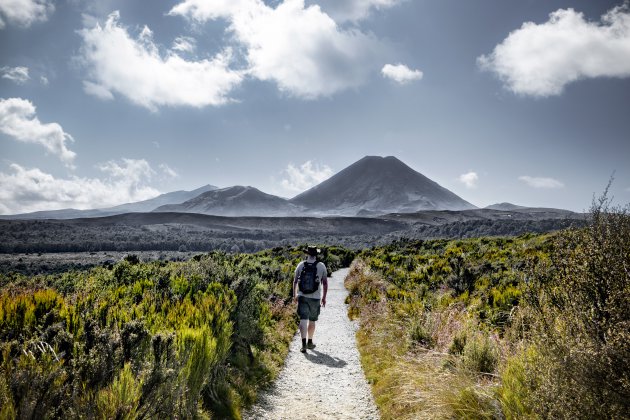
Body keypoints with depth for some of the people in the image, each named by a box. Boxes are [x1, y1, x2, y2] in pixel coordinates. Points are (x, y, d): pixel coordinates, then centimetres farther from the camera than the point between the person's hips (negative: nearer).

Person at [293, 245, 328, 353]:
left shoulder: (301, 265, 0)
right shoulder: (321, 266, -2)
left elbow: (295, 281, 7)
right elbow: (325, 283, 0)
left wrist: (294, 295, 19)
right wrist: (324, 297, 9)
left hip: (302, 297, 0)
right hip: (315, 298, 0)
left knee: (303, 320, -4)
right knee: (312, 321, 14)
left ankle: (304, 343, -16)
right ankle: (310, 342, 26)